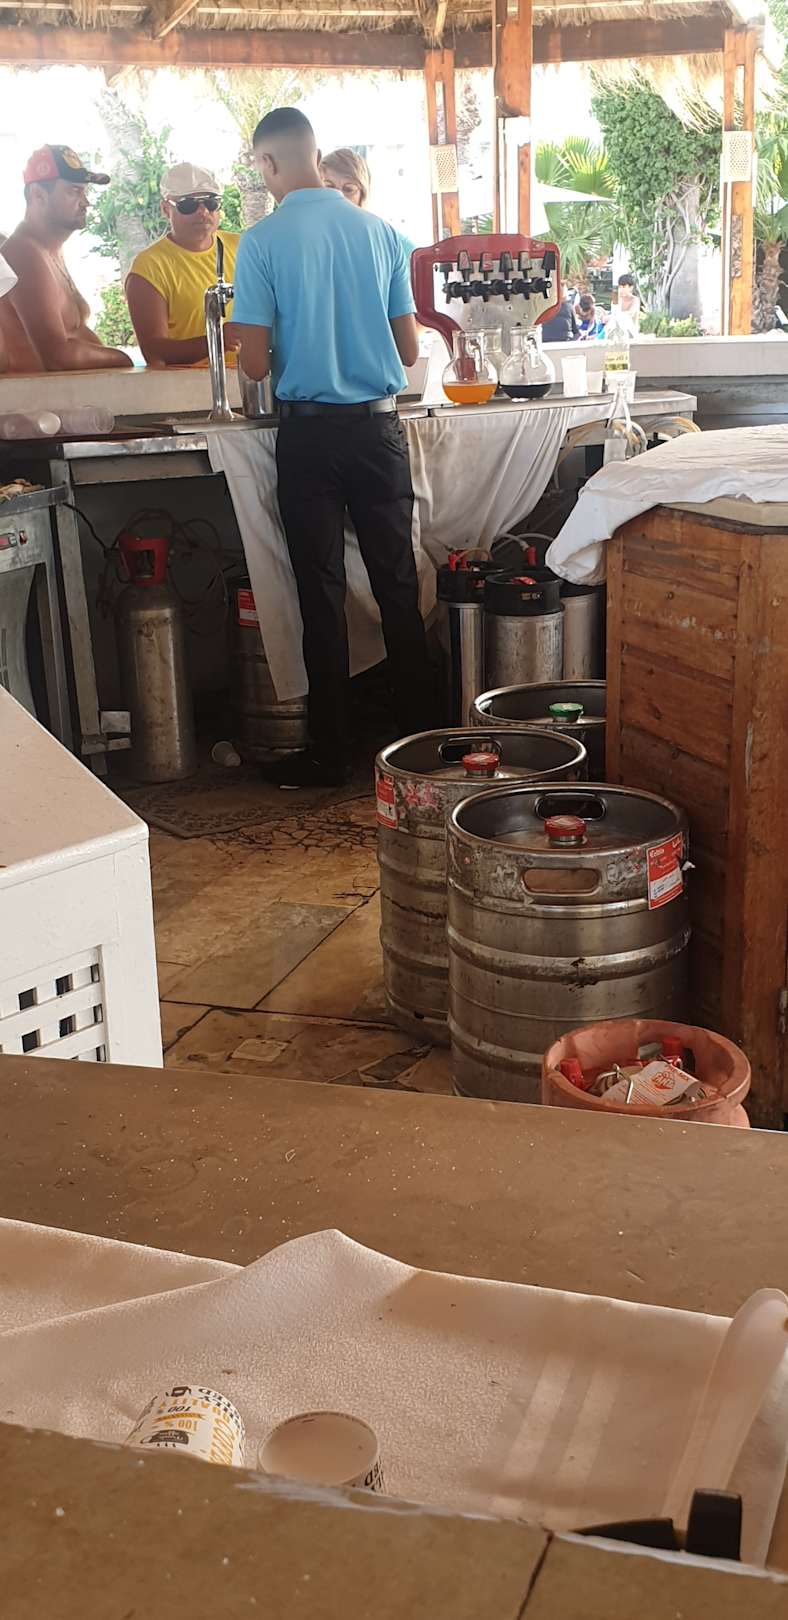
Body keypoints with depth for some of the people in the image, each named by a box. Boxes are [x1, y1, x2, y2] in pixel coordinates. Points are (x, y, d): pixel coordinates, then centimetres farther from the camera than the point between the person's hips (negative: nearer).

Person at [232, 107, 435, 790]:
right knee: (399, 587, 10)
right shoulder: (381, 232, 2)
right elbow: (409, 350, 6)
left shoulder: (262, 242, -8)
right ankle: (419, 739, 17)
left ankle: (330, 754, 10)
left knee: (323, 594, 4)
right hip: (380, 426, 3)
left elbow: (256, 362, -10)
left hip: (309, 432, -3)